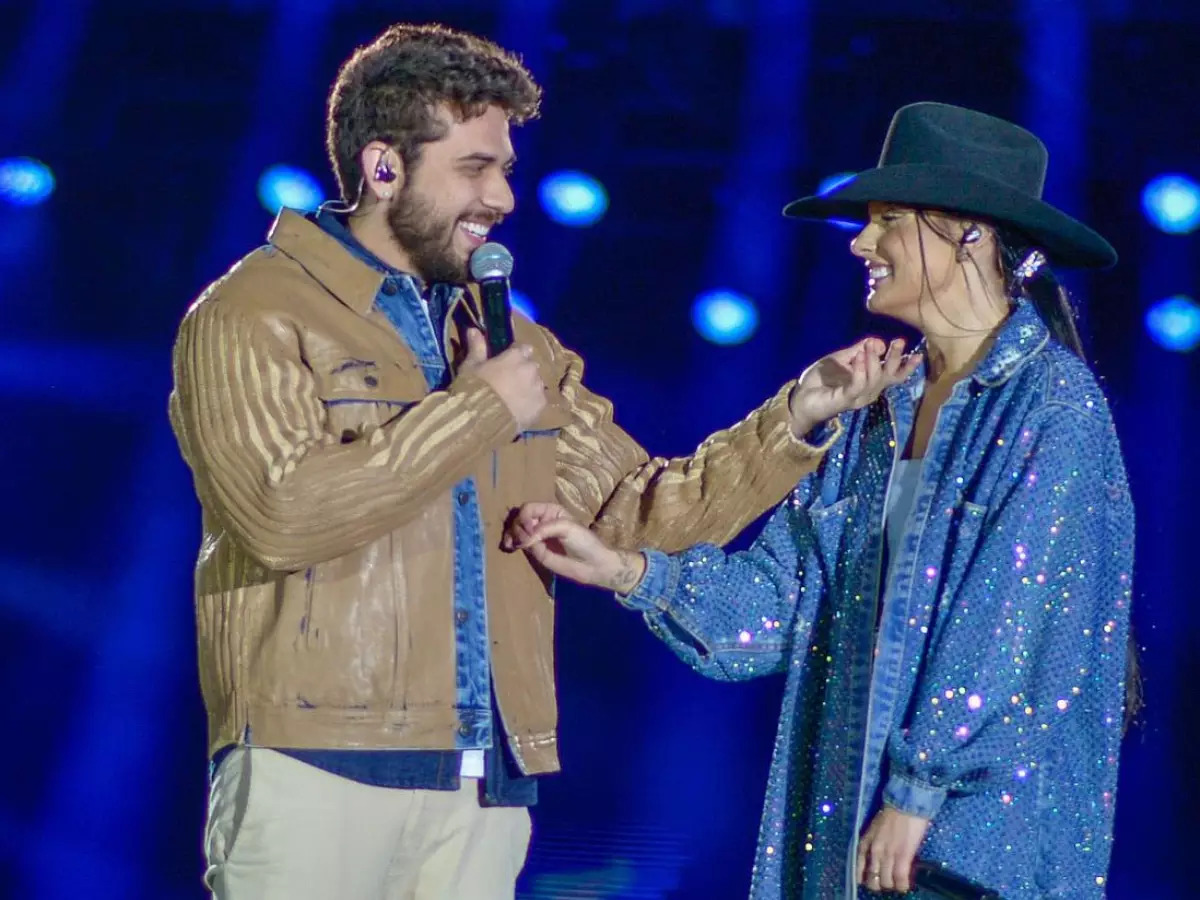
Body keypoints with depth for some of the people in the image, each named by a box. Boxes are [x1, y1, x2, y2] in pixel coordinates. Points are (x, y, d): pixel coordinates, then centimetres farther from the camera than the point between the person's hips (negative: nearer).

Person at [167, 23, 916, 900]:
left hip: (486, 784, 6)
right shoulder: (253, 319, -2)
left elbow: (637, 514, 16)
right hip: (315, 768, -6)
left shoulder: (515, 346, 19)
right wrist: (475, 411, -11)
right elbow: (281, 514, -18)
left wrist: (794, 419, 3)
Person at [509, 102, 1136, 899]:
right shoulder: (883, 404, 13)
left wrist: (919, 794, -16)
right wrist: (621, 569, -3)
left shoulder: (1054, 405, -8)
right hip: (856, 817, 6)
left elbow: (1016, 623, -15)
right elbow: (786, 592, 9)